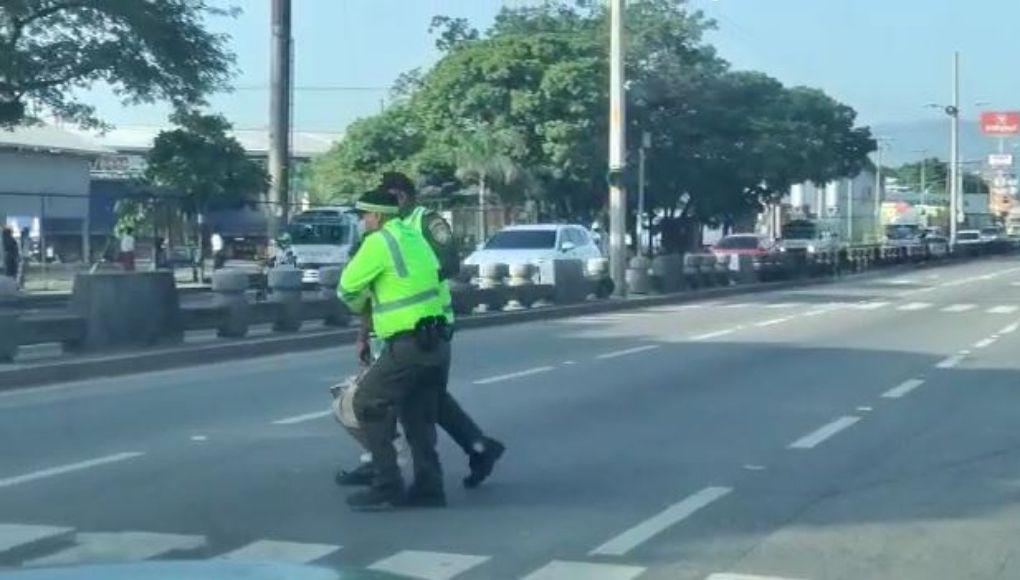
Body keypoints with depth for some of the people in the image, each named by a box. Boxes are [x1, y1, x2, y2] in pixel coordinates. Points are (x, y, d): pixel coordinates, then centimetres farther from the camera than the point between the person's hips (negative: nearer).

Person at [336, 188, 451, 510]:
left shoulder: (379, 242, -9)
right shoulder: (414, 238, 15)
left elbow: (347, 288, -5)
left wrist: (359, 305, 18)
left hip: (408, 345, -8)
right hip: (437, 342, 8)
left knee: (367, 404, 1)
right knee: (418, 415, 17)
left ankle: (386, 487, -1)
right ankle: (428, 488, 18)